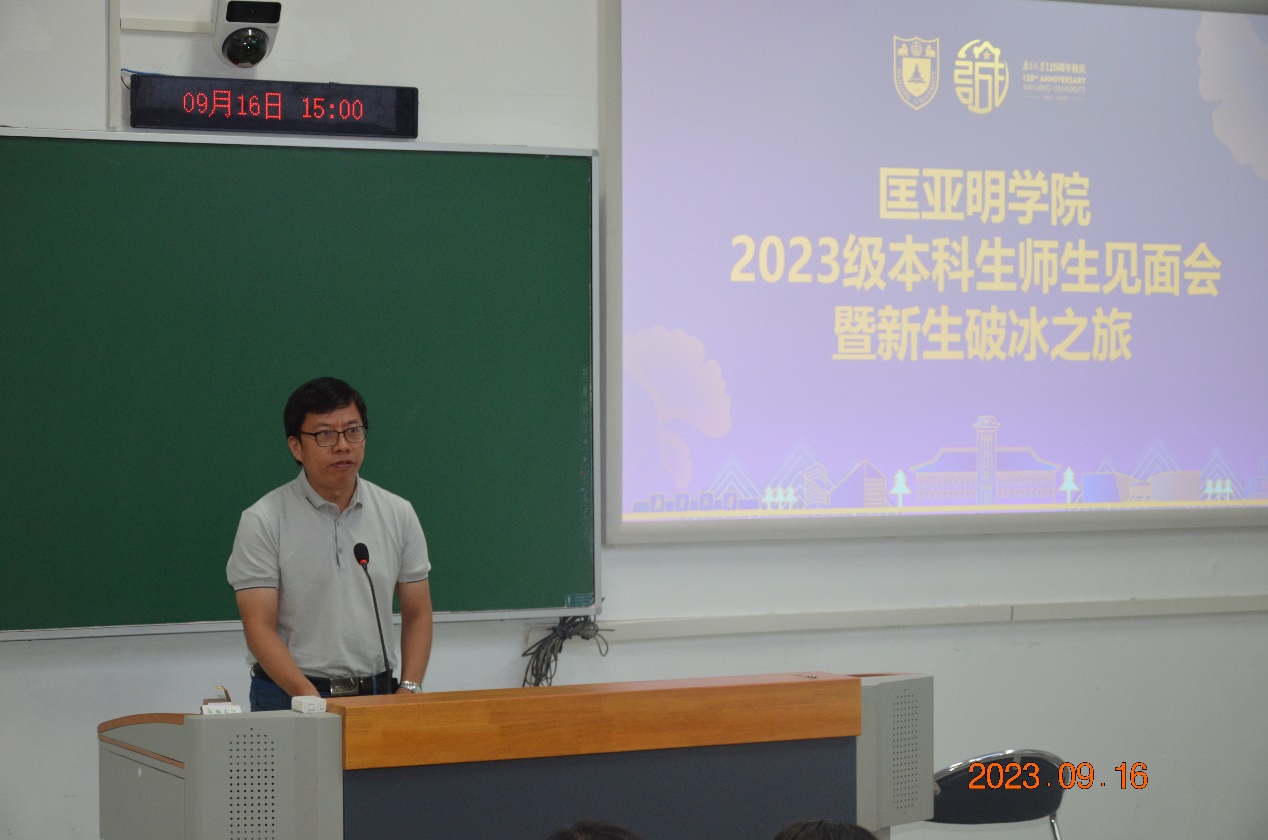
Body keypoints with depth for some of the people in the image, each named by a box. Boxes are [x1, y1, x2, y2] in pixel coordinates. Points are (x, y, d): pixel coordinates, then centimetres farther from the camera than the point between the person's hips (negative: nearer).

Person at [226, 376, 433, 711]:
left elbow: (417, 615, 11)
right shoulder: (262, 521, -5)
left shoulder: (398, 514, 6)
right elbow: (260, 628, -10)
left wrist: (409, 690, -4)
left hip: (377, 695, 3)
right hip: (288, 695, -3)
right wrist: (309, 697, -23)